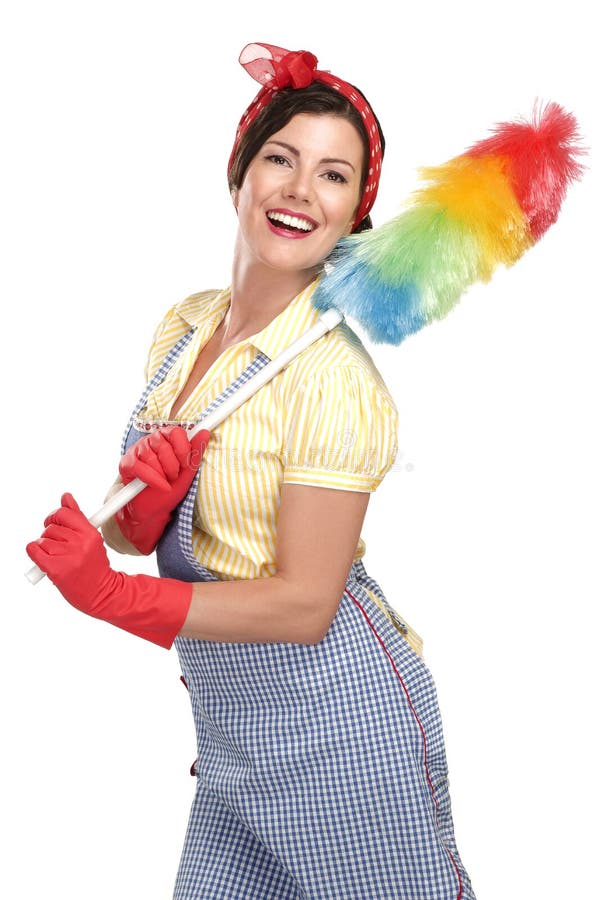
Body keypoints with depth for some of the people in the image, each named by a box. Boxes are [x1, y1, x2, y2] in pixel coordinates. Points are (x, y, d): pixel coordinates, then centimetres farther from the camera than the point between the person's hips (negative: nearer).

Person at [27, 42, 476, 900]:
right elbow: (138, 534, 5)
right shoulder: (184, 325, 2)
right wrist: (142, 505, -18)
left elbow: (304, 604, -22)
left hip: (334, 718, -7)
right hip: (232, 727, 7)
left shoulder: (334, 377, -20)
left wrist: (111, 595, -22)